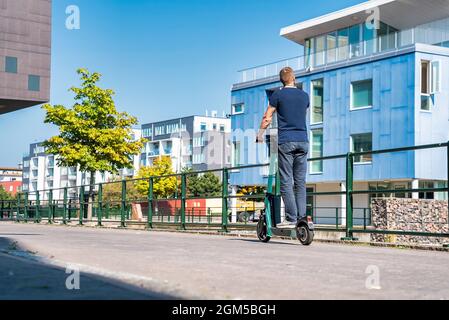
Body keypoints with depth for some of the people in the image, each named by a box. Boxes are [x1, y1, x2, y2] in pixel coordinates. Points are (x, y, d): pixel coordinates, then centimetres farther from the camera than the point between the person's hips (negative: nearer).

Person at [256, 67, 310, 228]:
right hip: (303, 141, 4)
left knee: (286, 181, -4)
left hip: (286, 141, -4)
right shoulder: (304, 95, 11)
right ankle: (302, 217, 3)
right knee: (300, 181, 6)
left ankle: (291, 219, -9)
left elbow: (267, 118, 2)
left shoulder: (278, 95, 0)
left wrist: (260, 135, 15)